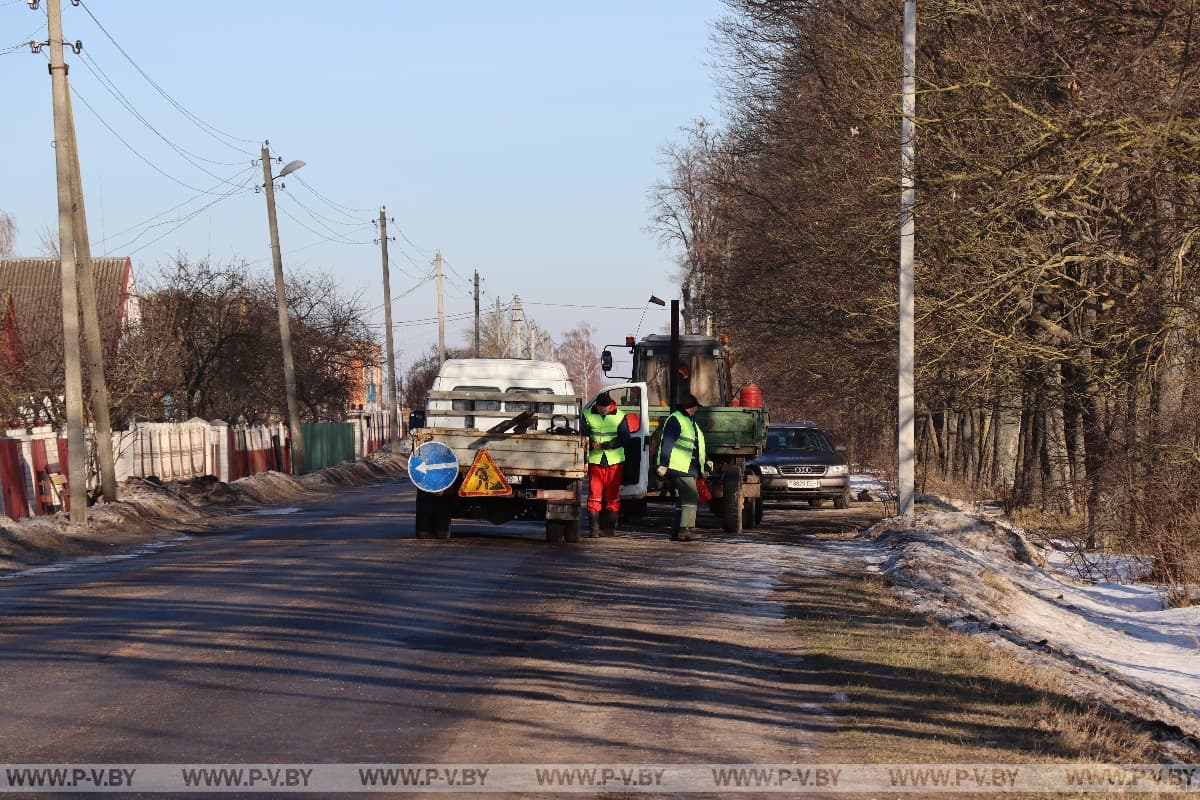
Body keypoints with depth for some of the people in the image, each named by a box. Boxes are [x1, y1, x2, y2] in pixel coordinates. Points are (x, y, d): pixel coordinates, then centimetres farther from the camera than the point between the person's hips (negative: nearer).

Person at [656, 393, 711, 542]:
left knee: (684, 499, 9)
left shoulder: (691, 421, 22)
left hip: (689, 468, 10)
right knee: (691, 496, -17)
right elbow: (667, 443, -16)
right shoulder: (675, 420, -9)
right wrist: (663, 464, -22)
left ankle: (677, 532, 12)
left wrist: (706, 460, 24)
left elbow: (696, 445, 32)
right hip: (679, 467, -10)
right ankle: (685, 529, -20)